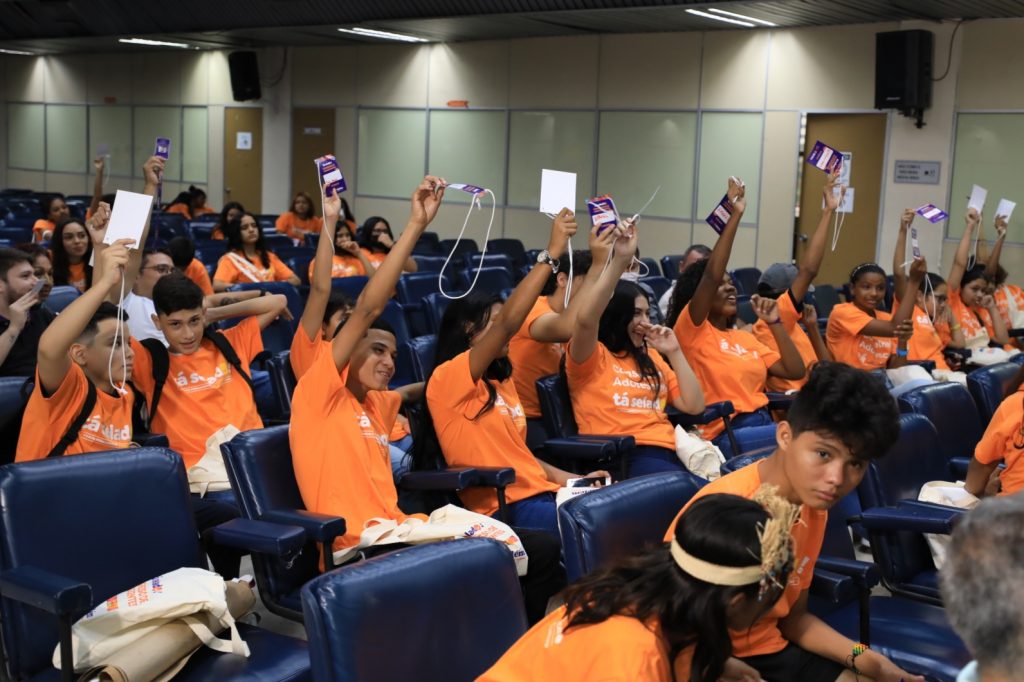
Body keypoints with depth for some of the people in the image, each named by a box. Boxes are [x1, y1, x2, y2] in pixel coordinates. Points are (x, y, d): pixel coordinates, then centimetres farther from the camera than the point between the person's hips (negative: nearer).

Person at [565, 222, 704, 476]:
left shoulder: (651, 359, 26)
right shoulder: (592, 357, 7)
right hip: (621, 458, -6)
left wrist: (674, 353, 15)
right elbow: (585, 319, -17)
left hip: (667, 452, 7)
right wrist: (619, 261, -22)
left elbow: (694, 406, 20)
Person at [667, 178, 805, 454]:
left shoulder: (745, 337, 24)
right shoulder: (690, 332, 2)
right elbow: (711, 276, -14)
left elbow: (795, 371, 18)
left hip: (763, 423, 7)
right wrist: (734, 216, -15)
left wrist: (775, 323, 12)